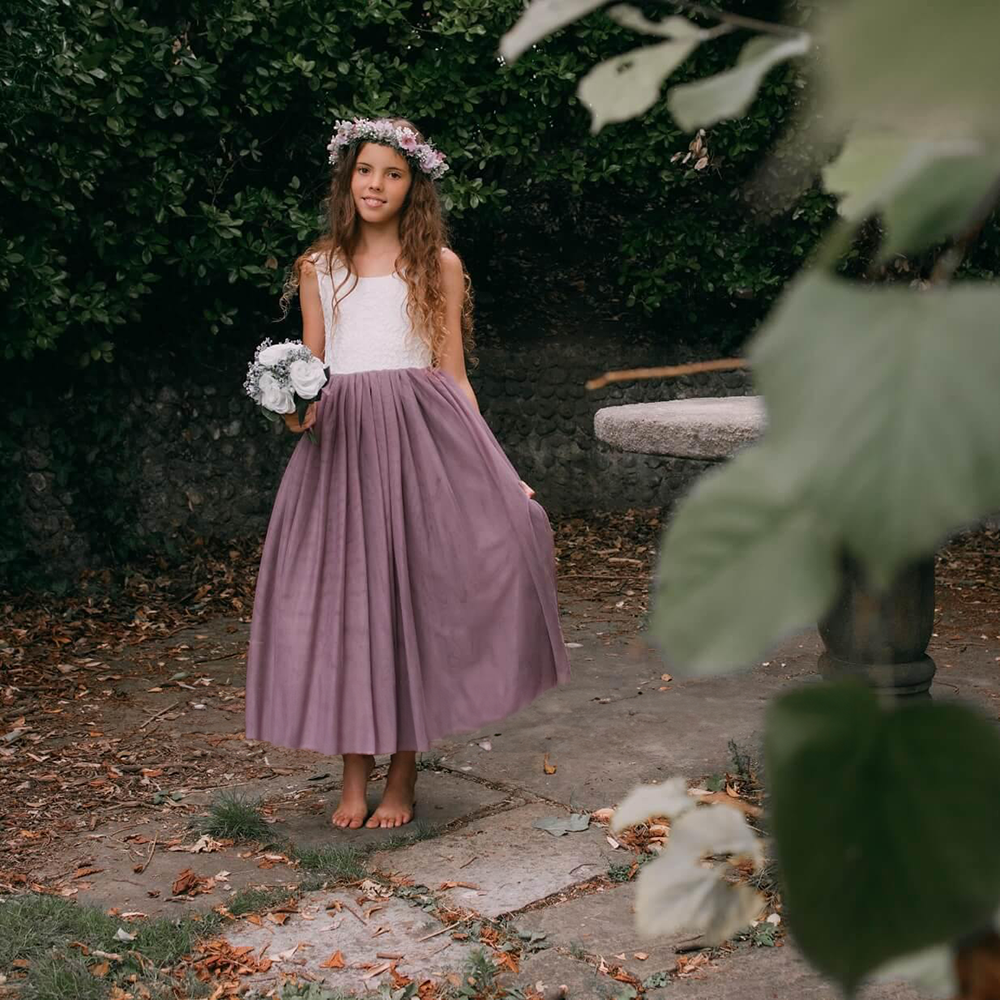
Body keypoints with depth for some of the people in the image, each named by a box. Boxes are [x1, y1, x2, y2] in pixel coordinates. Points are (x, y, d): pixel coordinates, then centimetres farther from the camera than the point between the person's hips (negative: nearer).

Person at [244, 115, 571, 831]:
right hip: (342, 439, 2)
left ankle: (403, 779, 6)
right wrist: (300, 408, -10)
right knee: (342, 598, -1)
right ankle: (355, 779, 10)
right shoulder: (320, 268, 14)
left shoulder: (439, 265, 9)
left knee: (412, 593, -4)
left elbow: (454, 376, 8)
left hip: (422, 433, -2)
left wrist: (495, 468, 1)